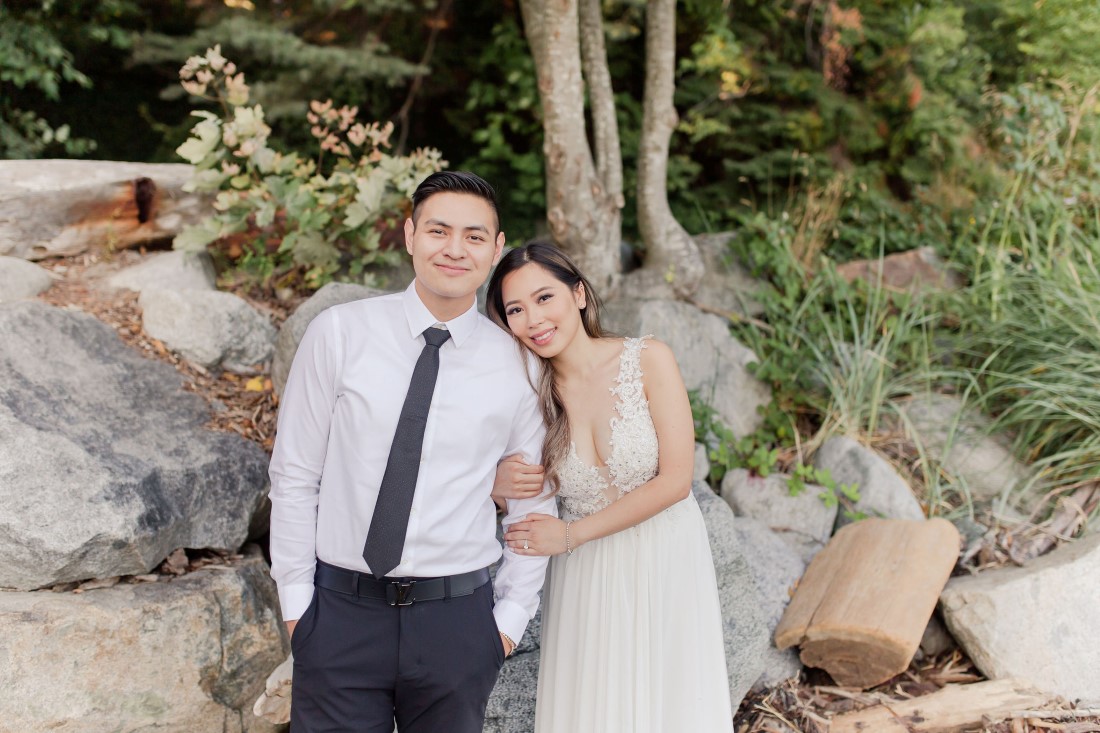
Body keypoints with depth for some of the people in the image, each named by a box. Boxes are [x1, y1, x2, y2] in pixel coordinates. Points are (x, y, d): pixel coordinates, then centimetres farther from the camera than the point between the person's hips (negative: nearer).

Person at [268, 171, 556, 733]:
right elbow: (294, 476, 1)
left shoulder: (516, 365, 0)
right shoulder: (339, 334, -3)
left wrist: (510, 617, 4)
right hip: (340, 611, -1)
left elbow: (534, 505, 8)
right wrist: (296, 600, 0)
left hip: (457, 621, 1)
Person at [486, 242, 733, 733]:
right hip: (585, 577, 2)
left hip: (665, 564, -2)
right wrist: (496, 484, -16)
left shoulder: (648, 361, -12)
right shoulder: (529, 392, -4)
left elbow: (675, 480, -14)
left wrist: (571, 534, -15)